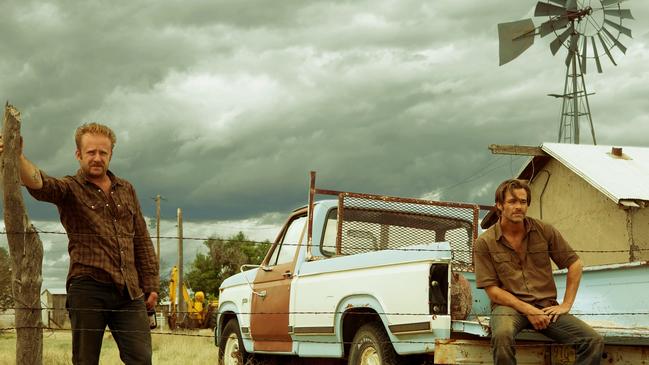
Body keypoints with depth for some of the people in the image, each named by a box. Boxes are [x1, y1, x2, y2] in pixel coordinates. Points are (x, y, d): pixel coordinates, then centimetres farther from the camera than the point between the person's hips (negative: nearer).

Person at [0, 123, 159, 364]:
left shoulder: (126, 190, 15)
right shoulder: (69, 189, 1)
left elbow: (142, 241, 19)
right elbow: (39, 183, -22)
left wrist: (151, 283, 13)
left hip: (129, 291, 3)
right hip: (87, 289, -3)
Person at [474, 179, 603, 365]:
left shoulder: (544, 231, 6)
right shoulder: (484, 243, -1)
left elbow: (575, 264, 12)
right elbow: (492, 290, -5)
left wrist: (566, 304, 3)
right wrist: (528, 310, -14)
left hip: (545, 306, 3)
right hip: (509, 306, -3)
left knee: (594, 341, -19)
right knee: (502, 335, -40)